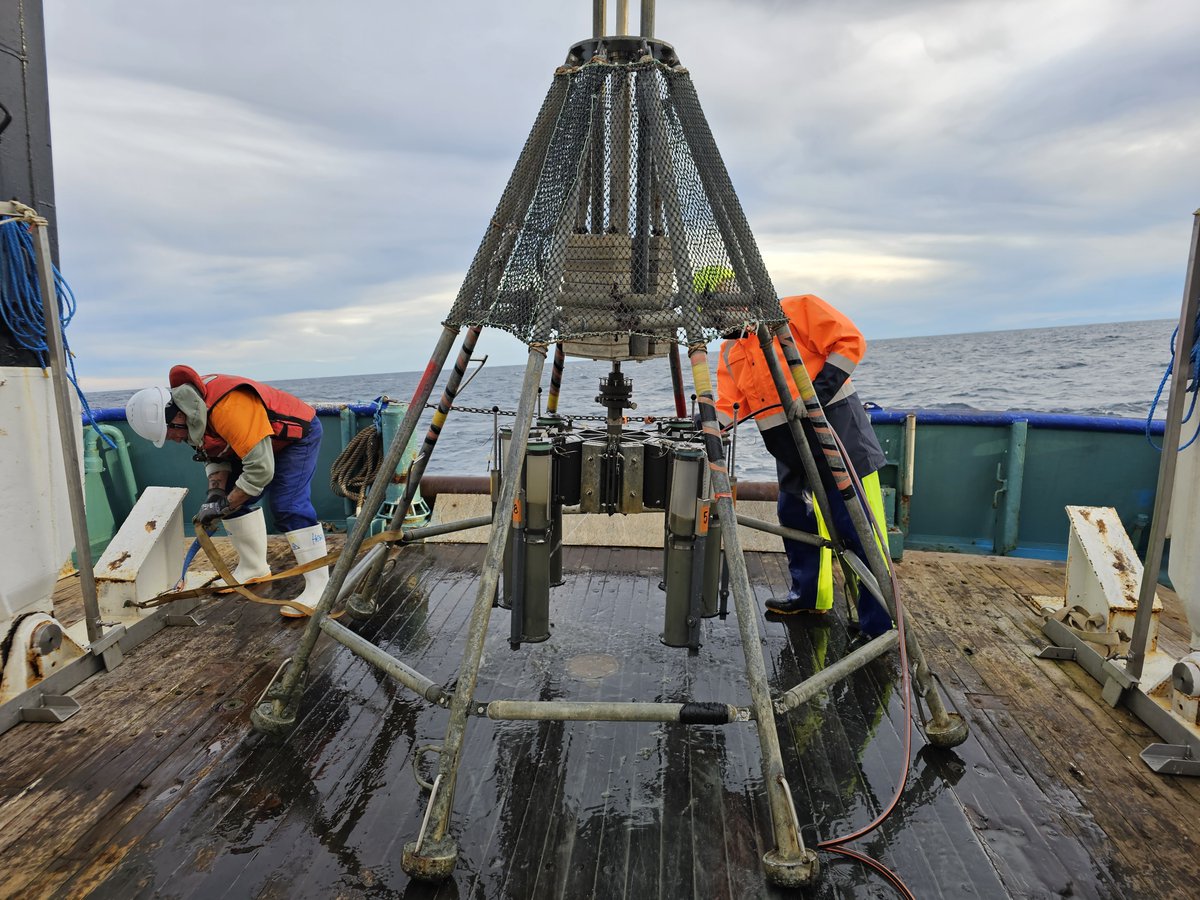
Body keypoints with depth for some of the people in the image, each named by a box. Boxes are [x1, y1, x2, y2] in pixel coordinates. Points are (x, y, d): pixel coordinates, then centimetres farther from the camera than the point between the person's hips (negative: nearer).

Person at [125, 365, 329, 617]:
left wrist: (226, 505, -23)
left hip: (298, 433, -9)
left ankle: (319, 586, -20)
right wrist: (216, 492, -13)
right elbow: (214, 454, 4)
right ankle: (254, 567, 22)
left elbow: (260, 469, -34)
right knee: (236, 498, 7)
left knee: (288, 506, -22)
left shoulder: (228, 408, -37)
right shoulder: (192, 411, -8)